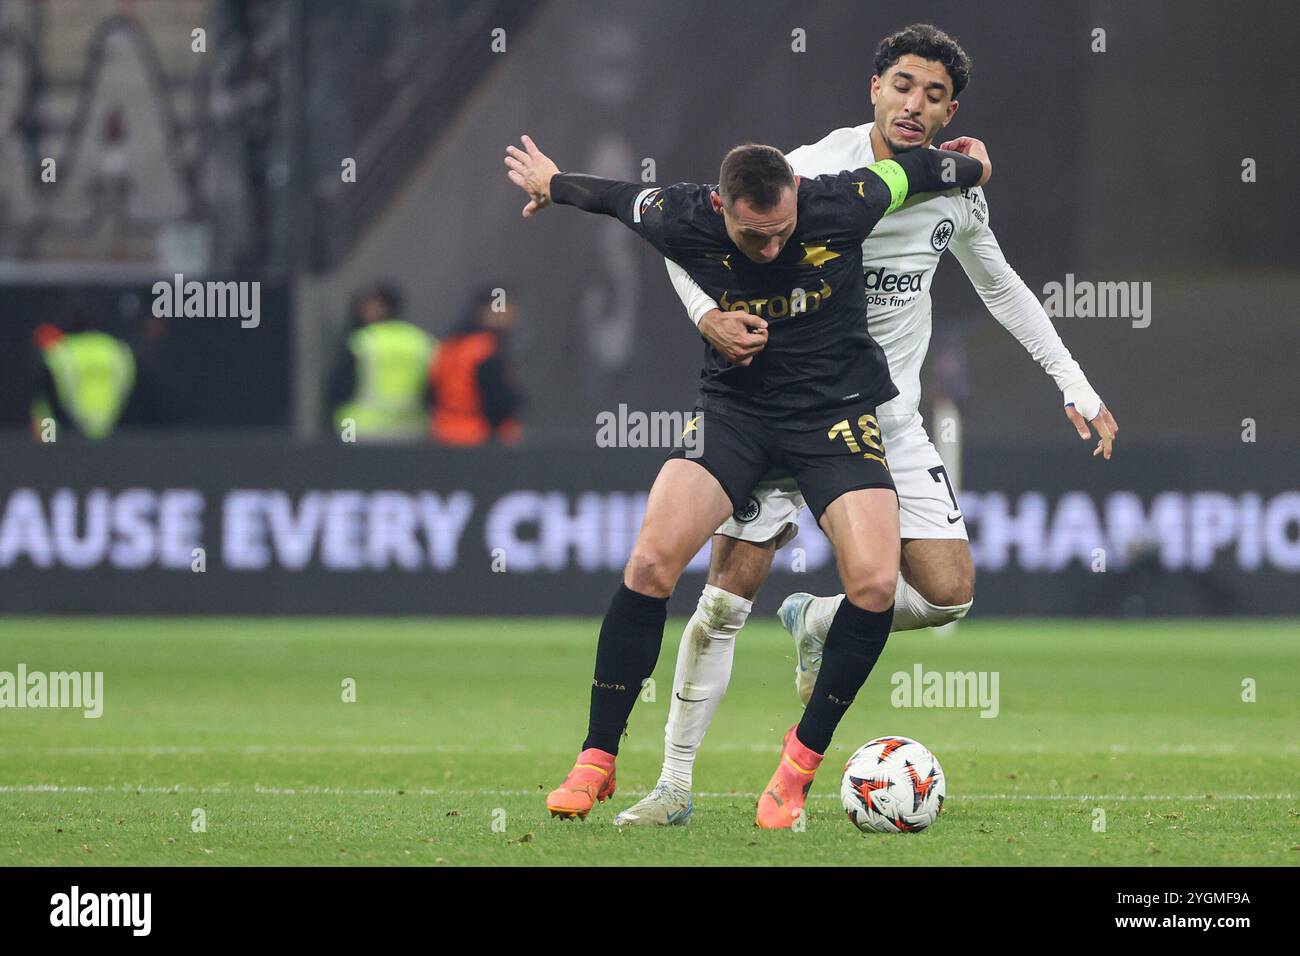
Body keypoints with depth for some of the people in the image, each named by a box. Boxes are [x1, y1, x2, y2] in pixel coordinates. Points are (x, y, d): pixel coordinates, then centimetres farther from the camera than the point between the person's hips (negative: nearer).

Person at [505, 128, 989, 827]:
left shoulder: (842, 205, -19)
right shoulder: (684, 221, -17)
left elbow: (912, 171, 2)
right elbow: (610, 195, 5)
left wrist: (970, 166, 24)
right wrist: (549, 183, 25)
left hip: (836, 409, 0)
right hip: (734, 405, 0)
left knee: (874, 581, -21)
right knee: (653, 556, -21)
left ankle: (802, 758, -1)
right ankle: (596, 762, -9)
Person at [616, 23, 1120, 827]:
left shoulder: (957, 190, 0)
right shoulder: (817, 172, -15)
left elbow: (1002, 288, 18)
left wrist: (1077, 387, 15)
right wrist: (708, 315, -30)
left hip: (891, 422, 4)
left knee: (950, 594, -7)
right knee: (727, 598, -9)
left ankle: (816, 622, 22)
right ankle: (675, 784, 0)